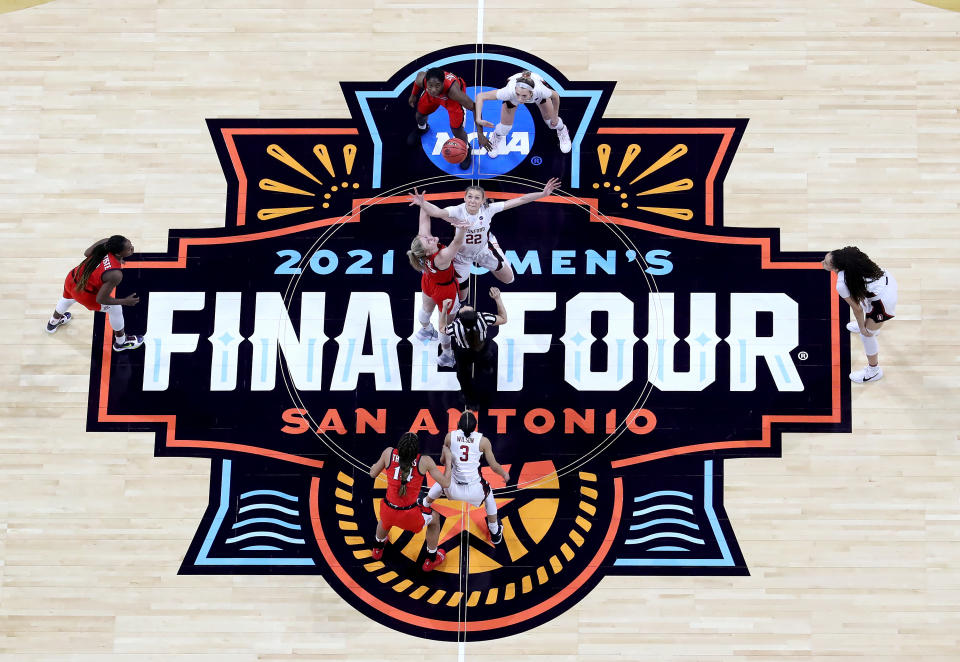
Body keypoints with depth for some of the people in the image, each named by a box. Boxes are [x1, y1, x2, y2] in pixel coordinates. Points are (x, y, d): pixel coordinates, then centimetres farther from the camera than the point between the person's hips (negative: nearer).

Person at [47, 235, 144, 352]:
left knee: (67, 299, 40)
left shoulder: (106, 242, -23)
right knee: (116, 309, 19)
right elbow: (100, 299, -26)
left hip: (71, 279, 6)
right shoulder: (115, 275, -37)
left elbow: (86, 253, 0)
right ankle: (120, 342, 43)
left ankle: (53, 323, 73)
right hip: (84, 295, -6)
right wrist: (126, 301, -16)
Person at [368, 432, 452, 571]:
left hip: (389, 512, 3)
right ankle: (431, 560, 46)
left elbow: (373, 474, 5)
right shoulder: (425, 461, -15)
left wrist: (375, 464, 26)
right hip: (411, 515, -3)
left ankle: (378, 549, 68)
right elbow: (446, 483, -8)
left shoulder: (389, 453, -9)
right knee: (435, 519, 31)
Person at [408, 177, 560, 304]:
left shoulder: (488, 209, -27)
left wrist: (543, 194, -32)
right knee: (460, 297, 11)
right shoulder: (457, 211, -35)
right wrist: (423, 203, -77)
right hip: (462, 255, -2)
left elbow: (519, 201, -27)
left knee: (508, 279, 14)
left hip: (484, 248, 2)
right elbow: (438, 212, -57)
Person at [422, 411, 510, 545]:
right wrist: (504, 474, 22)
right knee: (488, 494, 35)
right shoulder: (483, 440, -7)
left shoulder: (450, 436, -3)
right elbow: (494, 466, 1)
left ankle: (424, 507, 62)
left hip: (453, 489, 1)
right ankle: (495, 533, 46)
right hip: (475, 490, -1)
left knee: (440, 483, 38)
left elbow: (443, 460, 11)